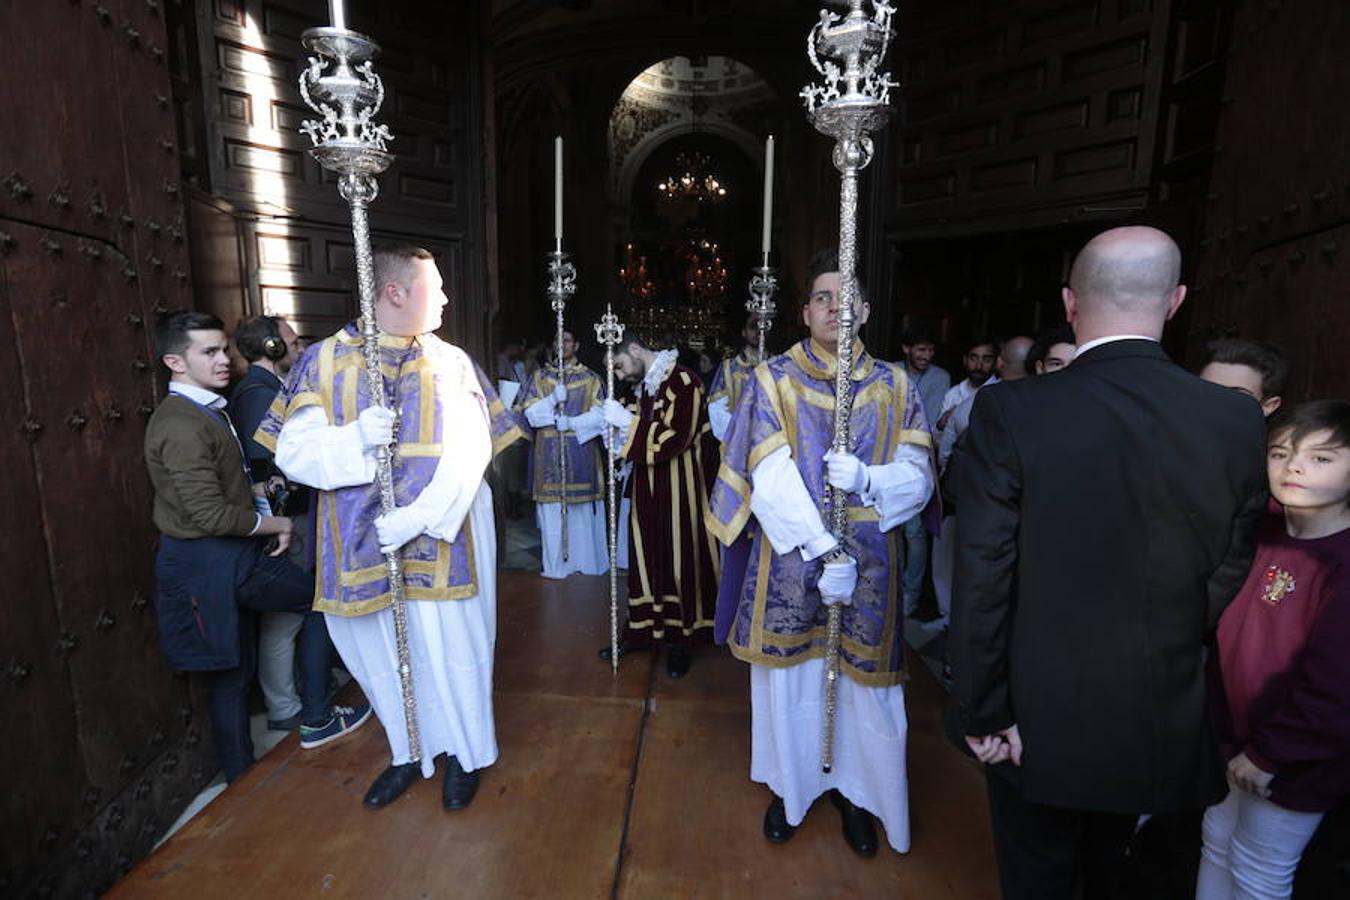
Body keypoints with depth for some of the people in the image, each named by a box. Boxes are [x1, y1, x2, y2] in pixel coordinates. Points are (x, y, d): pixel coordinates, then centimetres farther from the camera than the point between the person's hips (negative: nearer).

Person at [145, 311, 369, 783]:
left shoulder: (205, 412, 11)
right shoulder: (183, 426, -21)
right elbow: (211, 515, -25)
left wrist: (262, 511, 4)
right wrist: (274, 524, -13)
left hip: (222, 559, 9)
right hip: (215, 562, -9)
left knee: (233, 669, 16)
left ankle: (240, 778, 31)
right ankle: (316, 720, 13)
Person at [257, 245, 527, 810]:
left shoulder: (452, 363, 0)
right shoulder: (325, 361, 1)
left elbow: (470, 452, -10)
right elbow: (293, 453, -3)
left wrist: (419, 518, -22)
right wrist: (355, 440, -22)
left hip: (443, 539, -1)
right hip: (362, 545, 1)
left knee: (451, 649, 9)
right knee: (383, 653, 14)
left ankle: (464, 752, 33)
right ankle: (410, 753, 38)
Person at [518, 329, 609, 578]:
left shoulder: (590, 379, 9)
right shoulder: (540, 376, 11)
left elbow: (600, 414, -2)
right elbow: (530, 412, 3)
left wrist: (571, 423, -15)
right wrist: (553, 400, -14)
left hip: (581, 448, 0)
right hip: (549, 451, 1)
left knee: (583, 508, 1)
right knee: (552, 509, -1)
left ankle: (587, 560, 11)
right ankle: (556, 564, 8)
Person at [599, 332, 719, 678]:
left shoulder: (682, 380, -16)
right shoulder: (645, 384, 9)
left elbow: (674, 438, -23)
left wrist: (626, 421, -19)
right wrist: (622, 440, -1)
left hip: (679, 487, -7)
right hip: (648, 485, 7)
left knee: (679, 557, 4)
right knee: (645, 556, 12)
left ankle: (680, 639, 19)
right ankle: (642, 629, 25)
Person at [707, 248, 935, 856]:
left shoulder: (893, 386, 4)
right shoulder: (773, 380, -2)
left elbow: (918, 477, 0)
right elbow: (770, 478, -12)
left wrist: (865, 480, -22)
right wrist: (825, 552, -20)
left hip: (868, 562, 2)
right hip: (790, 561, -1)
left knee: (862, 680, 10)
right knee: (790, 680, 11)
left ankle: (854, 790, 33)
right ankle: (790, 788, 33)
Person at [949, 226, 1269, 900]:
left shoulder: (1010, 411, -21)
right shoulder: (1239, 422, -9)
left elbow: (981, 582, -20)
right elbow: (1227, 585, -2)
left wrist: (981, 714, -8)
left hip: (1040, 724, -3)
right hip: (1162, 732, 4)